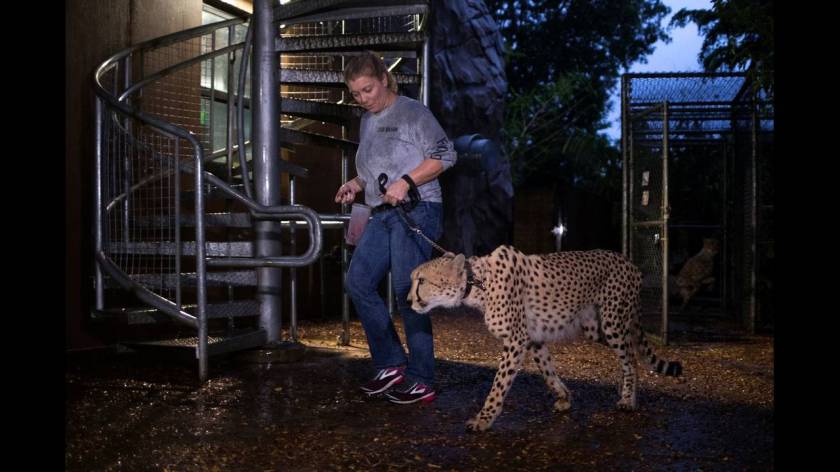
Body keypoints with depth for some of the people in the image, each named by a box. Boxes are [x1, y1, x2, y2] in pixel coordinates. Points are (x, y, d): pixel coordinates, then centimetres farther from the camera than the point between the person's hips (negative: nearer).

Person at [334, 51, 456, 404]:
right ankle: (391, 364, 11)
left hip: (416, 210, -8)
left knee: (407, 293, -8)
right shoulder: (367, 121, 19)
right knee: (358, 283, 1)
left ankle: (421, 382, 2)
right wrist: (356, 184, 9)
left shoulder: (412, 112, -4)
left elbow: (446, 155, -10)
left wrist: (406, 182, -19)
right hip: (382, 214, 8)